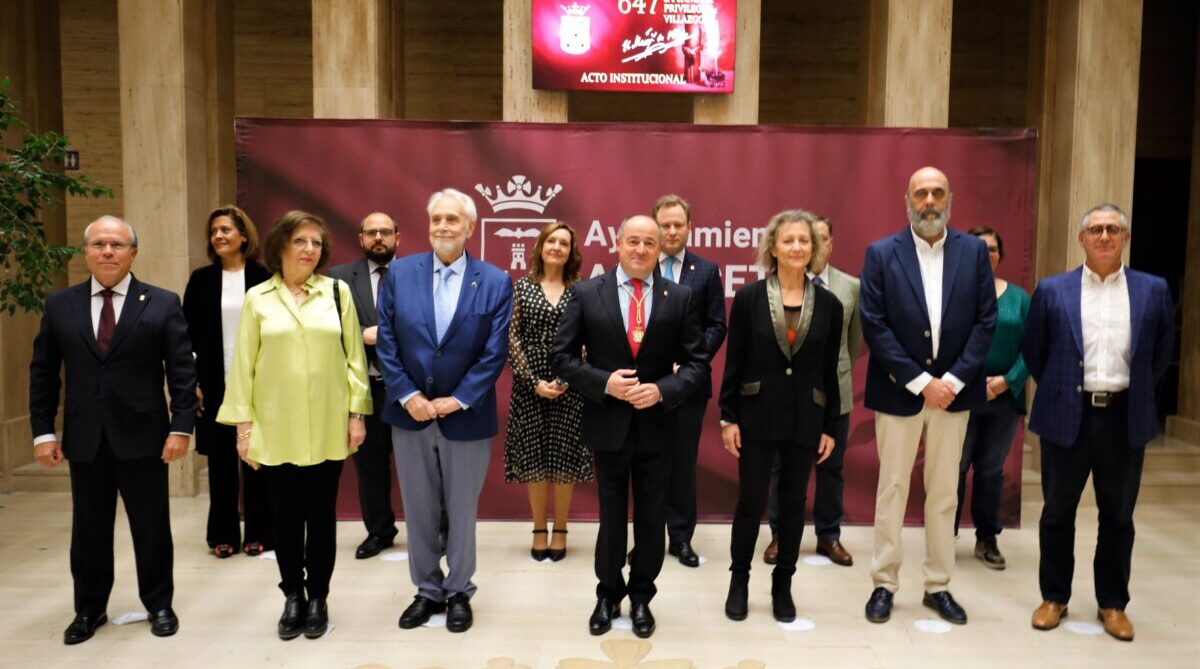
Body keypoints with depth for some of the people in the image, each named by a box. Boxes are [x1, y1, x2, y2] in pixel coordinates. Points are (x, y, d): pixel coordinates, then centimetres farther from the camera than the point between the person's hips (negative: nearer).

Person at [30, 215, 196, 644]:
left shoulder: (163, 303, -2)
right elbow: (43, 373, 8)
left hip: (142, 435, -2)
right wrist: (43, 430, 2)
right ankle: (89, 609, 30)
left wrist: (182, 427, -12)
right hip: (84, 438, 3)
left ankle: (159, 605, 25)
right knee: (88, 529, 14)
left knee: (151, 527, 9)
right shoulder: (59, 305, 6)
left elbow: (183, 370, -5)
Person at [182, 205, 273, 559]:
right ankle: (224, 534, 18)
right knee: (220, 459, 7)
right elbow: (189, 334, 5)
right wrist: (192, 383, -2)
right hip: (215, 384, 2)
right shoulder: (201, 279, 6)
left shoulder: (262, 277, 0)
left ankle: (259, 533, 15)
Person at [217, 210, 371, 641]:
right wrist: (242, 424, -1)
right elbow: (243, 364, 3)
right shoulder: (258, 298, 2)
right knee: (285, 516, 10)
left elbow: (354, 356, 3)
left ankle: (317, 598, 24)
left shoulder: (338, 292, 1)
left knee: (321, 515, 9)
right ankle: (292, 597, 26)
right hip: (275, 430, 0)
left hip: (327, 429, 0)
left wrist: (357, 413, 0)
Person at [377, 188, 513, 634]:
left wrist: (456, 401, -13)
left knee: (461, 510, 11)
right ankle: (427, 590, 31)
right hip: (410, 413, 2)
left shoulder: (495, 282, -5)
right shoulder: (399, 273, 0)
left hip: (466, 417, -2)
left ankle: (459, 592, 29)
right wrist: (407, 395, -10)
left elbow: (494, 353, -8)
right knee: (419, 511, 13)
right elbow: (386, 342, -1)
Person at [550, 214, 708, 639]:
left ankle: (641, 596, 33)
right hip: (607, 424, -1)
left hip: (656, 425, 1)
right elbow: (561, 357, -4)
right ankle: (608, 594, 33)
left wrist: (663, 390, -18)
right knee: (611, 516, 13)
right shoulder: (587, 294, -3)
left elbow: (697, 362, -1)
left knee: (651, 517, 13)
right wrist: (604, 383, -18)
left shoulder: (680, 298, -1)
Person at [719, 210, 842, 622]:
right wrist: (727, 417, -4)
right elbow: (733, 363, -2)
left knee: (794, 504, 12)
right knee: (750, 503, 5)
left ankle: (783, 585, 28)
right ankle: (739, 580, 25)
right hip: (757, 416, -2)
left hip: (805, 420, 2)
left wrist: (830, 427, 4)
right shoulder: (748, 298, -3)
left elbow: (830, 371, 4)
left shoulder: (829, 305, 1)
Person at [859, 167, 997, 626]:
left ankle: (938, 586, 24)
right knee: (891, 490, 7)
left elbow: (985, 320, 0)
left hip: (954, 390, 2)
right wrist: (920, 382, -13)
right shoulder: (881, 253, -4)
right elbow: (874, 325, -9)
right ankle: (884, 584, 19)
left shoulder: (974, 251, 3)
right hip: (899, 390, -2)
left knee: (943, 493, 12)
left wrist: (953, 380, -11)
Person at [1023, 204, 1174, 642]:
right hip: (1067, 415, -1)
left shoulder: (1153, 290, 3)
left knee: (1118, 516, 11)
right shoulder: (1052, 290, 0)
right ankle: (1054, 597, 23)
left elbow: (1162, 351, 12)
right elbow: (1032, 350, 7)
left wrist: (1140, 391, 11)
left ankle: (1113, 603, 26)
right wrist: (1054, 390, 8)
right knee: (1057, 512, 9)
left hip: (1125, 417, 1)